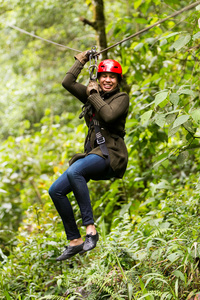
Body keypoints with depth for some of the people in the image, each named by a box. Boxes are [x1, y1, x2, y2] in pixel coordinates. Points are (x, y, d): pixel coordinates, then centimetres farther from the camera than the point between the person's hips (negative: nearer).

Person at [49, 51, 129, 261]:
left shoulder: (121, 98, -1)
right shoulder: (93, 94, 18)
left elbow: (108, 115, -21)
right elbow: (67, 82, 11)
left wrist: (93, 95, -8)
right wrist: (81, 60, 17)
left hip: (111, 155, -8)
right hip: (93, 153, 8)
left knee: (74, 172, -36)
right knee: (56, 190, -4)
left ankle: (90, 228, -34)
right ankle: (74, 241, 3)